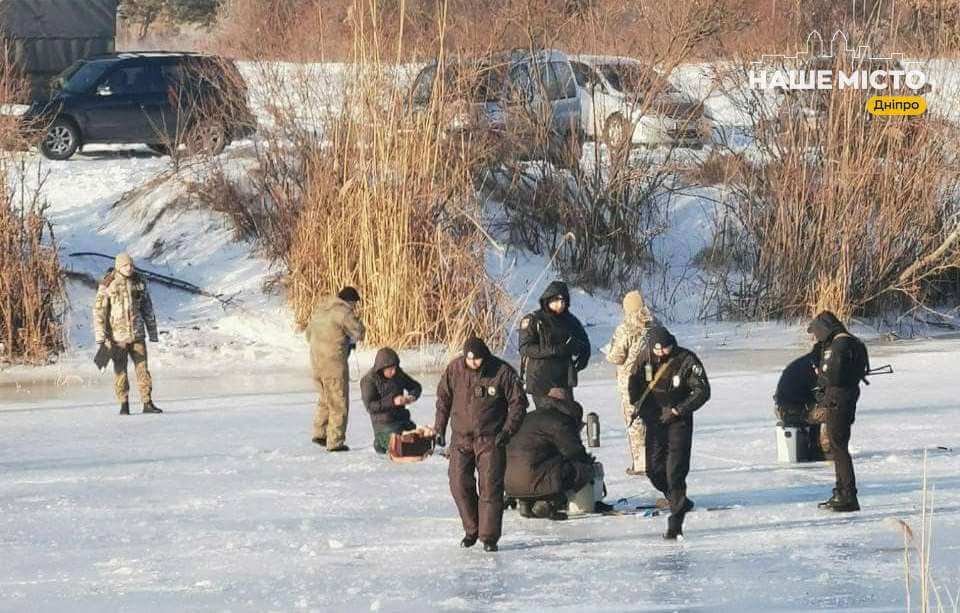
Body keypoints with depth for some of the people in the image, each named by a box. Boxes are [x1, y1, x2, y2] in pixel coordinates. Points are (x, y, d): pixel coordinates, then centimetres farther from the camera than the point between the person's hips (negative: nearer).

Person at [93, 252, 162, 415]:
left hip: (137, 334, 3)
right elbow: (99, 311, -7)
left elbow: (148, 310, 14)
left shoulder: (139, 283, 6)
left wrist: (153, 333, 14)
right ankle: (124, 405, 10)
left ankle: (147, 403, 4)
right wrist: (100, 337, -13)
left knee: (142, 368, 0)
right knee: (120, 371, 3)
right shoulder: (108, 285, -6)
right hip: (117, 335, -3)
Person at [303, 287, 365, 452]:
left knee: (326, 399, 24)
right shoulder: (343, 311, -13)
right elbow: (359, 333, -11)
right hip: (335, 362, -8)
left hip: (316, 361, 8)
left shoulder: (320, 309, 13)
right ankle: (335, 442, 3)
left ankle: (319, 432, 19)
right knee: (339, 403, 2)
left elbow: (309, 334, 21)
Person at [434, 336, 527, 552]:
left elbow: (518, 402, -2)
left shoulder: (503, 372, -11)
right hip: (461, 437, 3)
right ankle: (471, 530, 17)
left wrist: (508, 430, -11)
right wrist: (440, 427, 8)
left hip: (490, 439, -3)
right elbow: (443, 397, 11)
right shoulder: (455, 369, -3)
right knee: (460, 485, 0)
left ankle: (489, 536, -1)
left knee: (490, 487, -7)